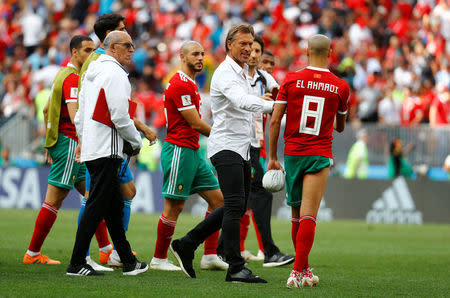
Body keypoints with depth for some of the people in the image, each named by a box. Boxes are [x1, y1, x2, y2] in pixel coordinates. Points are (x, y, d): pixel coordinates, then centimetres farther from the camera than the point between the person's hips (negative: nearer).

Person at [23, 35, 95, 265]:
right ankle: (33, 253, -4)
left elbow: (46, 109, 24)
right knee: (54, 199, -7)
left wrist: (50, 142, 26)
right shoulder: (73, 78, -13)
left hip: (58, 141, 10)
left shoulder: (63, 74, 18)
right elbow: (74, 114, -25)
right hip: (69, 141, -10)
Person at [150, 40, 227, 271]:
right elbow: (196, 124, -15)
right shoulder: (180, 84, -15)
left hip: (192, 152, 10)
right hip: (179, 150, -10)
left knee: (217, 198, 8)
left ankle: (210, 256, 10)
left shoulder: (190, 84, 17)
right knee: (174, 206, -5)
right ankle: (159, 259, 4)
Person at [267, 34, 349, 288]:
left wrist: (272, 157, 5)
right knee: (308, 216, -8)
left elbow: (275, 120, -3)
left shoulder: (291, 80, -1)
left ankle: (304, 269, 23)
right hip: (319, 156, -2)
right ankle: (298, 272, -17)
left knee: (297, 214, 15)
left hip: (292, 153, 2)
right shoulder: (340, 86, 0)